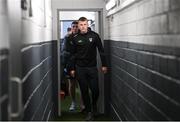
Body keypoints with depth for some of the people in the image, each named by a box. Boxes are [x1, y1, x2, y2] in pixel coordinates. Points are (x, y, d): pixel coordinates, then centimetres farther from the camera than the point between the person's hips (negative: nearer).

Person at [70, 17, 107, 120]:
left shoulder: (94, 36, -3)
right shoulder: (75, 38, 2)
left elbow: (101, 51, 1)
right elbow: (73, 54, 8)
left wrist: (104, 65, -1)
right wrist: (72, 68, 7)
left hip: (92, 67, -1)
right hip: (80, 68, 1)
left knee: (95, 90, -2)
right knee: (84, 91, 4)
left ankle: (94, 105, 29)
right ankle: (89, 112, 16)